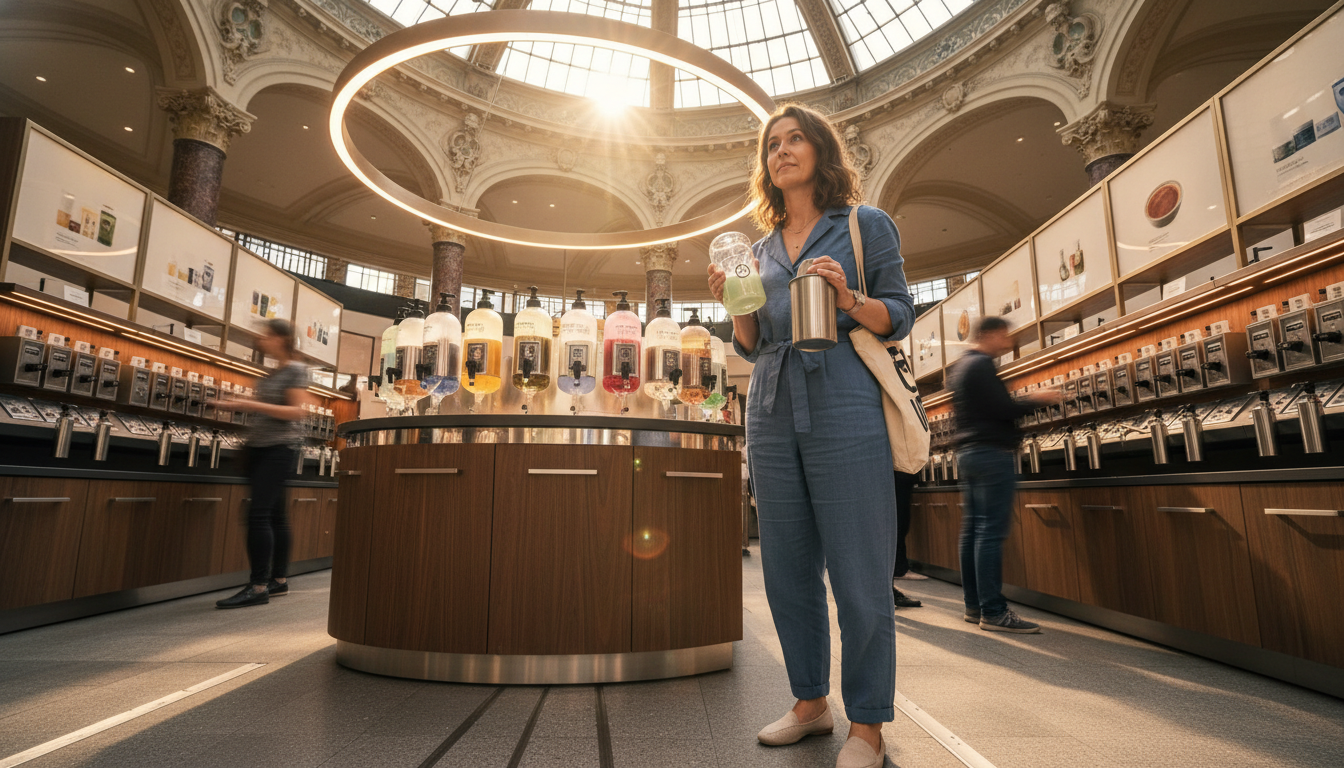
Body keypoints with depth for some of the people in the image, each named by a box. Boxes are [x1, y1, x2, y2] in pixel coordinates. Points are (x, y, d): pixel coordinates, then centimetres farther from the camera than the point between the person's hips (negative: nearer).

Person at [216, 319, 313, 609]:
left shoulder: (296, 370, -6)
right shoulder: (271, 372, 17)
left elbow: (296, 412, -14)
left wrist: (254, 405, -20)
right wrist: (245, 406, 7)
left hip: (279, 448, -8)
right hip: (259, 447, 8)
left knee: (258, 513, -15)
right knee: (275, 514, 9)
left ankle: (258, 587, -13)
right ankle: (278, 580, 15)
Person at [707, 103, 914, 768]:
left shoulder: (866, 225, 9)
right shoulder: (762, 248, 20)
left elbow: (901, 315, 4)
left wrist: (849, 299, -15)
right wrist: (734, 303, 0)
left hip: (844, 408, -4)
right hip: (773, 414, 5)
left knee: (858, 573, -3)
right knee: (787, 570, 8)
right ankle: (810, 703, 24)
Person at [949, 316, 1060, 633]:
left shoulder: (960, 367, 19)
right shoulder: (981, 365, -11)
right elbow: (1002, 408, -17)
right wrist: (1037, 400, -3)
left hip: (968, 451, 10)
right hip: (992, 452, -10)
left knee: (973, 529, 9)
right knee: (991, 531, -10)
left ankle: (974, 605, 14)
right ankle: (993, 612, -9)